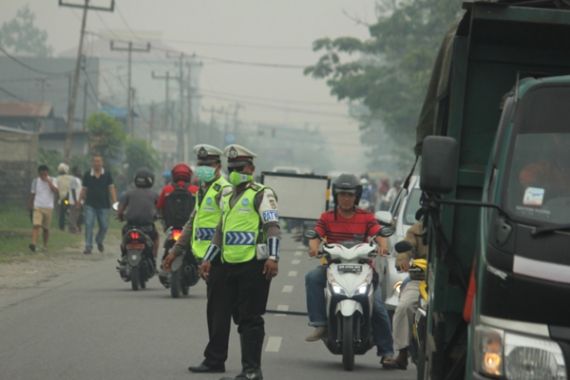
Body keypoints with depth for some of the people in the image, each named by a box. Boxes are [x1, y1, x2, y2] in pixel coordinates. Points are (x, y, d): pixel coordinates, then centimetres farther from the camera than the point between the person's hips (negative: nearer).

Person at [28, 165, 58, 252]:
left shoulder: (52, 181, 0)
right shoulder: (35, 181, 5)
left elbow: (55, 191, -16)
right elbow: (32, 194, 15)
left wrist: (48, 182, -21)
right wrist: (30, 204, 14)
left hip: (48, 207, 0)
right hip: (37, 207, 0)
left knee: (46, 228, 8)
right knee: (36, 225, -17)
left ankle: (45, 245, 22)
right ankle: (33, 243, -28)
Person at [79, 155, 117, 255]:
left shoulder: (107, 174, 1)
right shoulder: (87, 175, 2)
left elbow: (111, 189, -1)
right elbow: (84, 189, 6)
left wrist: (115, 202, -10)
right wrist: (80, 201, -4)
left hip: (103, 205, 1)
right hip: (90, 205, -1)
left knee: (104, 226, 6)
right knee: (89, 225, -10)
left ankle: (99, 241, 34)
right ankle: (88, 246, -7)